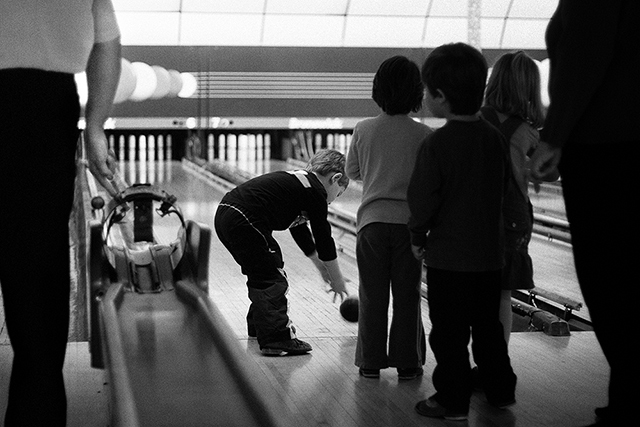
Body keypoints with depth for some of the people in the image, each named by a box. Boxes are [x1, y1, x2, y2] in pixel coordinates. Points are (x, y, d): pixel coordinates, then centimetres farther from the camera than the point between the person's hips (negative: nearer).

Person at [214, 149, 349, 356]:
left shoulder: (297, 181, 25)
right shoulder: (315, 192, -2)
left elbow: (300, 230, 36)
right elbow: (324, 239, 3)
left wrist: (321, 266, 42)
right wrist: (337, 281, 14)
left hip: (225, 214, 10)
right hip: (244, 222, -10)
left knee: (261, 274, 24)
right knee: (272, 279, -3)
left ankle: (259, 325, 39)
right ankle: (277, 339, -7)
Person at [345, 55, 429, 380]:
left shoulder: (363, 130, -3)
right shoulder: (424, 135, -7)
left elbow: (352, 173, 8)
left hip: (373, 221, 1)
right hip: (409, 222, -1)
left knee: (372, 297, 8)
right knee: (407, 297, 8)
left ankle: (371, 362, 14)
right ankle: (407, 363, 14)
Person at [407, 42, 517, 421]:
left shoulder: (437, 144, -16)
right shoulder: (496, 138, 1)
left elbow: (422, 198, -15)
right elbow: (503, 188, 10)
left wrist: (419, 238, 0)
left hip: (449, 257, -6)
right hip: (491, 253, 6)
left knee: (449, 332, 4)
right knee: (489, 324, 18)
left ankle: (453, 400, 10)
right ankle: (501, 390, 27)